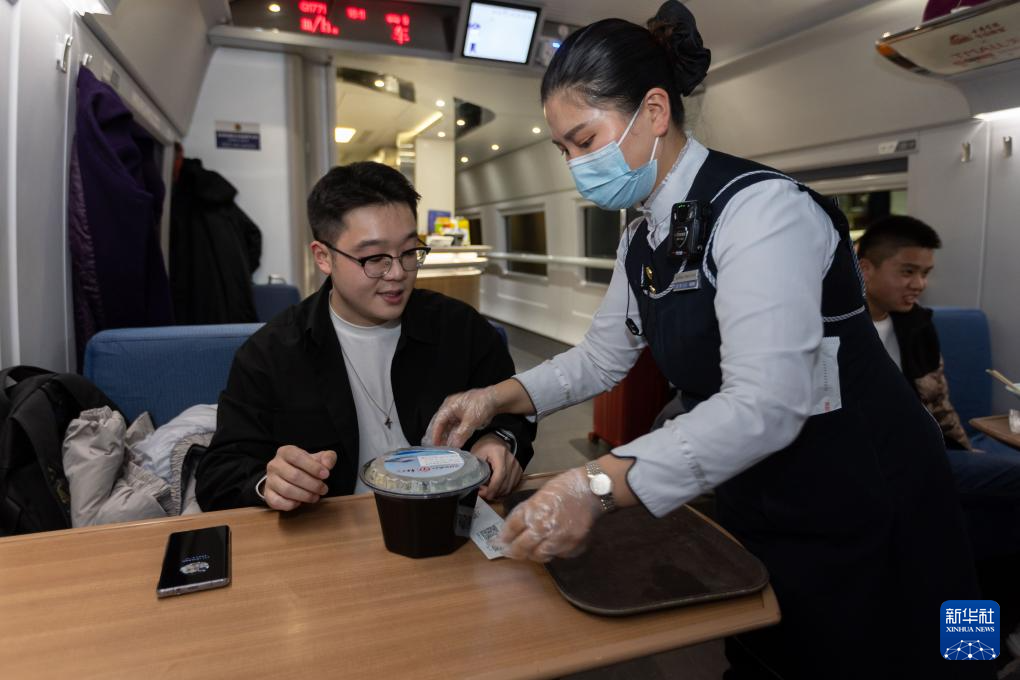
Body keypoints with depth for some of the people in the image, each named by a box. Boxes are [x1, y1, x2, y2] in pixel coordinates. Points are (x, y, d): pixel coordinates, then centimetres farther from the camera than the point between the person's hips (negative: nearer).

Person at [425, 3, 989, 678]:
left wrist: (599, 485, -40)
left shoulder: (760, 207, -24)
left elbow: (765, 405, -33)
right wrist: (498, 397, -1)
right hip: (756, 511, 7)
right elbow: (602, 357, 11)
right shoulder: (642, 244, 3)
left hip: (861, 514, -7)